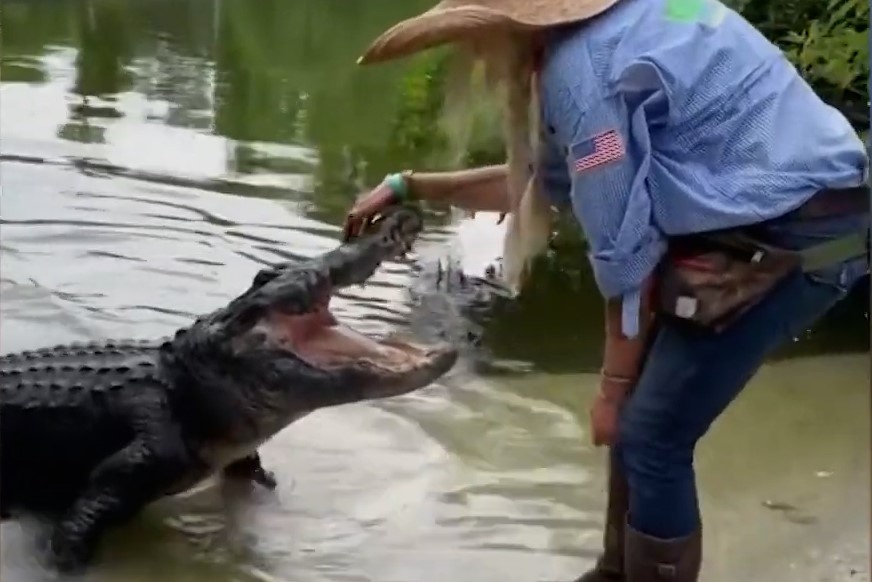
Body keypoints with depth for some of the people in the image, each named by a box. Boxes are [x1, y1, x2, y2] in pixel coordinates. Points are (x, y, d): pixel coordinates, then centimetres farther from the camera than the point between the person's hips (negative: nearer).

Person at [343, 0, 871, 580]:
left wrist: (614, 384, -3)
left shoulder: (582, 64, -18)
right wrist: (410, 187, 27)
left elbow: (627, 249, -15)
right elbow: (544, 179, 23)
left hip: (792, 238, -10)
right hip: (788, 218, 10)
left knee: (653, 437, -3)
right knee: (642, 415, 17)